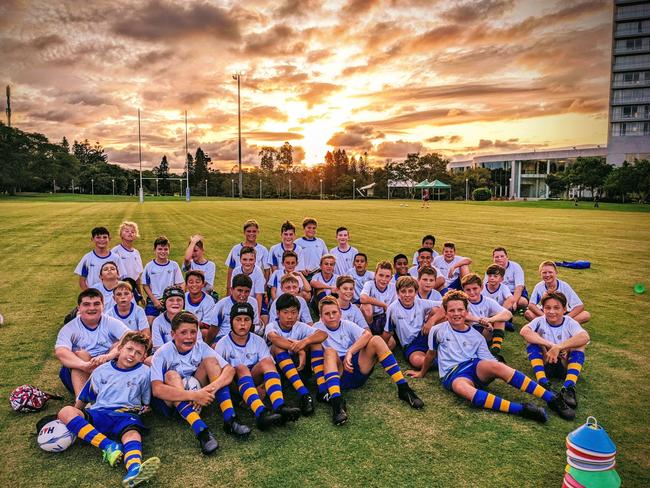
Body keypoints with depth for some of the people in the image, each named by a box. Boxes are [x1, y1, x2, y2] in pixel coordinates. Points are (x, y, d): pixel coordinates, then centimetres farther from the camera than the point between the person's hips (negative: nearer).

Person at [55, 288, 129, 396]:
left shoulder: (111, 323, -1)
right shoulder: (69, 329, -2)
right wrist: (85, 365, -40)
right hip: (81, 376, 0)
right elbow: (60, 352, -22)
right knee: (80, 354, -26)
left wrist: (109, 356, -37)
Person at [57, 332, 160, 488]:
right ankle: (108, 446, -37)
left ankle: (134, 470, -68)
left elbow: (146, 404, 17)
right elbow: (84, 399, 23)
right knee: (65, 412, -25)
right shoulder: (102, 370, 17)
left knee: (133, 433, -36)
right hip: (98, 414, 2)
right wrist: (74, 416, 17)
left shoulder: (144, 372, 12)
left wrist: (138, 410, 2)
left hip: (126, 416, -2)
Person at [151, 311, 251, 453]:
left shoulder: (201, 347, -9)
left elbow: (229, 370, -18)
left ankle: (230, 421, -26)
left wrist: (211, 388, -38)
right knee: (171, 375, -33)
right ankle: (201, 431, -45)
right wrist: (194, 395, -43)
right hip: (170, 401, -3)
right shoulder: (162, 353, -19)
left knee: (210, 361, -18)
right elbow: (156, 389, -33)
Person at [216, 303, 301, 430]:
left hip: (253, 379, 3)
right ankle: (260, 413, -55)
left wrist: (264, 385, -21)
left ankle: (279, 406, -44)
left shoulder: (258, 341, 4)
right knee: (241, 368, -34)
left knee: (267, 361, -25)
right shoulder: (223, 344, -2)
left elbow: (269, 366, -3)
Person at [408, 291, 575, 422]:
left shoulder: (476, 336, 12)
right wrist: (422, 373, 28)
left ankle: (552, 399, -34)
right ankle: (521, 409, -48)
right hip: (452, 374, -2)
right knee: (461, 387, -41)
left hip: (476, 367, 2)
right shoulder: (438, 330, 7)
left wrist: (501, 373, -7)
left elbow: (489, 361, 10)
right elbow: (431, 353, 20)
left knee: (495, 365, -34)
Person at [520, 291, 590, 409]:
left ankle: (568, 387, -35)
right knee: (533, 339, -20)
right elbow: (524, 331, -29)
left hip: (565, 365, 0)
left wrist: (558, 347, -41)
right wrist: (550, 345, -37)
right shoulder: (540, 321, -7)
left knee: (580, 341, -23)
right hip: (545, 364, 0)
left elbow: (585, 337, -31)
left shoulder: (570, 323, -7)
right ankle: (542, 382, -33)